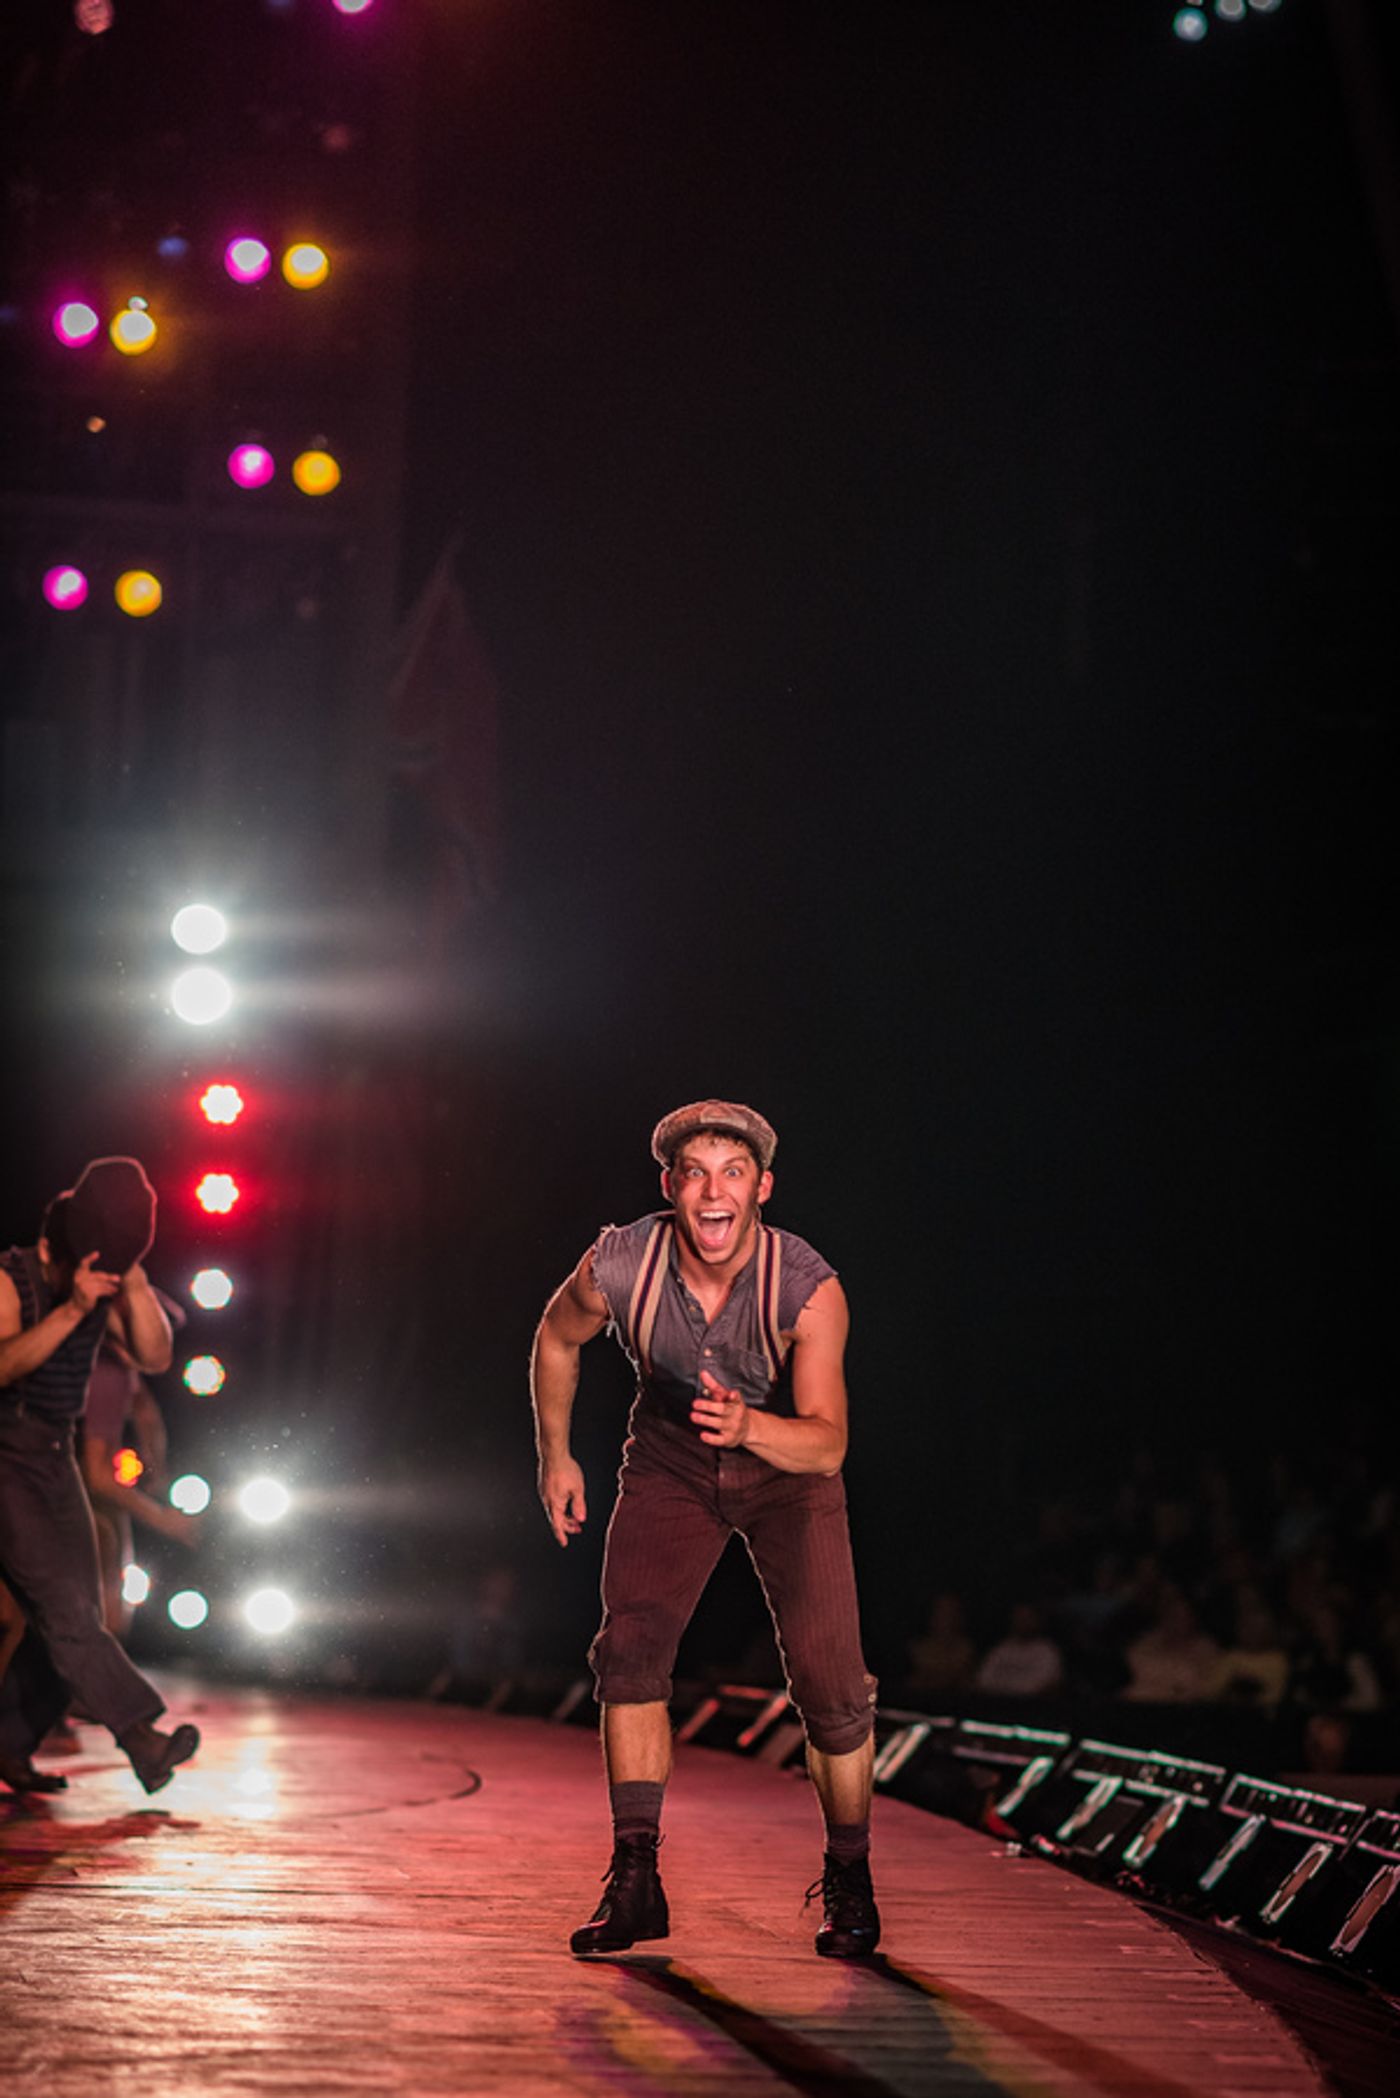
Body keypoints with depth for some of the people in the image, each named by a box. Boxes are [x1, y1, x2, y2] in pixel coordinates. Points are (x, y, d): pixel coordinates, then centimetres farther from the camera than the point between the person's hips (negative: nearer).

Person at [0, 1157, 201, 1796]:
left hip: (57, 1459, 8)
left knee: (71, 1613, 6)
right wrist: (72, 1311, -35)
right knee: (62, 1604, -16)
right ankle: (141, 1734, -26)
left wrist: (132, 1278, -14)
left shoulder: (103, 1287, 5)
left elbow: (155, 1356, -5)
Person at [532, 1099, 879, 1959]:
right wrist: (555, 1454, 5)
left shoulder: (809, 1289, -30)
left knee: (828, 1679, -13)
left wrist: (748, 1426, -53)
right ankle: (636, 1880, -12)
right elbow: (557, 1338, -1)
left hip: (788, 1472, -2)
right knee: (630, 1645, -18)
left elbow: (827, 1442, -34)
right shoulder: (619, 1266, -24)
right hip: (670, 1467, 2)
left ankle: (849, 1879, 9)